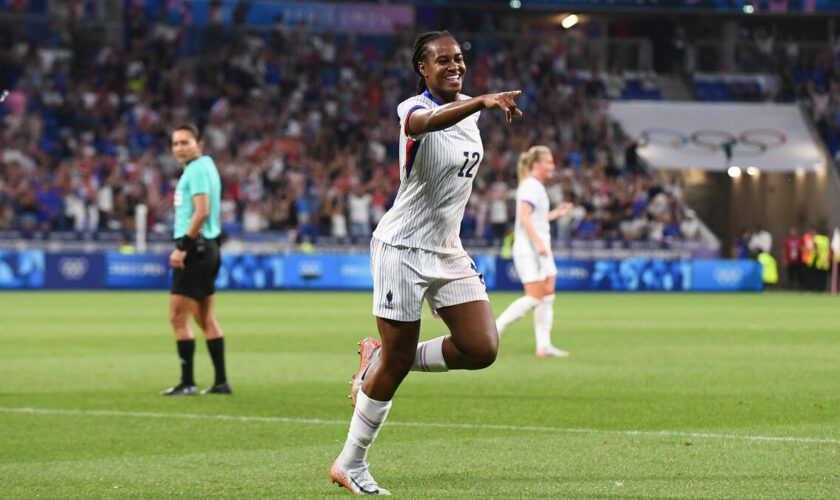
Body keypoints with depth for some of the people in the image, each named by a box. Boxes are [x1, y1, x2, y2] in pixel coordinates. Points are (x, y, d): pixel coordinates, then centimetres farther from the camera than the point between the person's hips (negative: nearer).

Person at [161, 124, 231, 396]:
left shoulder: (197, 169, -12)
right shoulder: (206, 166, 18)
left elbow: (202, 212, -22)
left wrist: (182, 247, -21)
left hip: (195, 249, -10)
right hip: (207, 249, 10)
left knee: (178, 317, -7)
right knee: (206, 320, 12)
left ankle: (187, 383, -6)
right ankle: (221, 381, 13)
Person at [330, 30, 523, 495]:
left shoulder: (468, 109, 9)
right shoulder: (413, 108, -15)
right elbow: (427, 121, -42)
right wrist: (483, 102, -57)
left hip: (448, 251, 7)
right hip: (402, 248, -7)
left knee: (481, 349, -7)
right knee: (397, 362, -4)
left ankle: (380, 360, 15)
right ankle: (349, 465, 12)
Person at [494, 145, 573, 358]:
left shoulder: (537, 187, 19)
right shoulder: (530, 186, -12)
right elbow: (524, 216, -24)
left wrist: (556, 213, 21)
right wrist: (538, 242, -29)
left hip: (540, 248, 10)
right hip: (528, 249, -10)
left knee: (548, 296, 5)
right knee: (534, 297, -12)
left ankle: (544, 346, 4)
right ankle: (494, 330, -7)